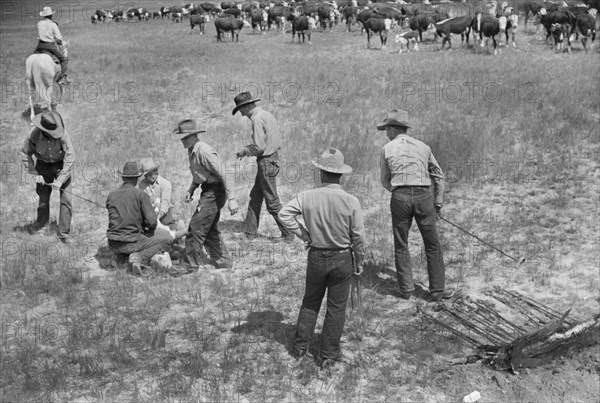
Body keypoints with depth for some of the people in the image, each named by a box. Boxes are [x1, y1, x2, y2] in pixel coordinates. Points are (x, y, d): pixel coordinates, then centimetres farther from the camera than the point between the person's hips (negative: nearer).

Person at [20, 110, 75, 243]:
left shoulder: (62, 134, -28)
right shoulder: (34, 135, -23)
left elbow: (70, 156, -23)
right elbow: (25, 154, -6)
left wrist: (61, 180, -23)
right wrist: (34, 173, -11)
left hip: (61, 165, -1)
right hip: (43, 165, 1)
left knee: (66, 198, -9)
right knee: (43, 198, 10)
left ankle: (64, 233, 0)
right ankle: (42, 226, 34)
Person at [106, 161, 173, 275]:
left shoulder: (111, 195, 5)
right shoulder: (141, 195, -10)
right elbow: (152, 221, -15)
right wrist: (150, 228, 10)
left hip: (113, 245, 6)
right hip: (131, 243, -6)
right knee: (167, 238, 8)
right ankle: (139, 257, -9)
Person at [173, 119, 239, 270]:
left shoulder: (204, 151, -22)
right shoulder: (191, 151, 8)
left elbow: (223, 174, -24)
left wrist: (231, 199, -26)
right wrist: (190, 190, 9)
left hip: (214, 193, -10)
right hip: (208, 191, 10)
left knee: (196, 228, -7)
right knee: (210, 230, 17)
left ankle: (190, 266, 2)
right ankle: (223, 262, 26)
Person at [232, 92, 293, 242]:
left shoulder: (257, 119, -17)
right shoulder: (267, 115, 12)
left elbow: (259, 147, -22)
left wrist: (244, 151, -4)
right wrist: (246, 148, 12)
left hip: (266, 162, -10)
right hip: (273, 158, 10)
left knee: (272, 202, -1)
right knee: (255, 196, 17)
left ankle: (289, 234, 5)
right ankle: (250, 231, 24)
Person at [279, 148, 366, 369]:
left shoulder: (307, 196, -12)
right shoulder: (351, 201, -15)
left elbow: (284, 213, -15)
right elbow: (358, 237, -10)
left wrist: (304, 235, -5)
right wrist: (359, 262, 5)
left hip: (316, 257, 2)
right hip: (342, 259, -2)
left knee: (310, 301, 21)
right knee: (336, 307, 12)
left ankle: (300, 346, 30)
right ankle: (329, 355, 20)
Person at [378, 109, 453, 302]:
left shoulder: (387, 149, 7)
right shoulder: (423, 147, 12)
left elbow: (385, 182, 13)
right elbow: (439, 176, 14)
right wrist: (438, 204, 17)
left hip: (400, 197, -1)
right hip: (424, 196, 1)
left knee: (401, 245, 12)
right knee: (432, 245, 10)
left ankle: (406, 290, 14)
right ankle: (437, 290, 14)